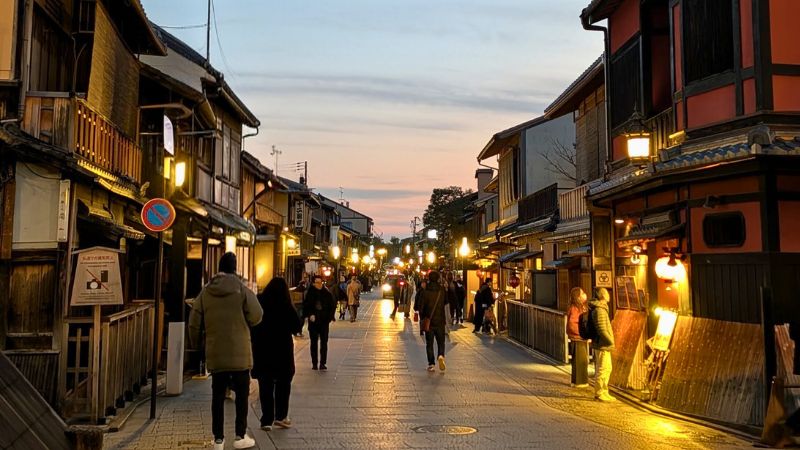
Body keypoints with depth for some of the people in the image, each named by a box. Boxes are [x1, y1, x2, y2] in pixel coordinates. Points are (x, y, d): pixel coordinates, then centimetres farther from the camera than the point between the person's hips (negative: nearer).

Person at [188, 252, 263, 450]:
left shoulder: (205, 292, 1)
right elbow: (256, 316, -9)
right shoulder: (242, 290, -8)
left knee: (218, 396, 10)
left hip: (215, 353, 3)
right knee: (242, 394, 9)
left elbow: (194, 322, 2)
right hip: (239, 353, -3)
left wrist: (196, 343, 17)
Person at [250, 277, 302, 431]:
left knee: (265, 385, 9)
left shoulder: (258, 303, -4)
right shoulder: (285, 306, -11)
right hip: (282, 350, -2)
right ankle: (280, 416, 11)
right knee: (283, 383, 14)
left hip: (261, 350, 2)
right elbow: (297, 326, -8)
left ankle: (267, 420, 9)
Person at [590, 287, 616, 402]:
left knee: (607, 368, 16)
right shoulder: (599, 310, -18)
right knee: (602, 369, -4)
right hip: (602, 345, -11)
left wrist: (610, 342, 20)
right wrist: (611, 342, -16)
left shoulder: (602, 308, 16)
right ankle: (599, 393, 2)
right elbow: (601, 330, -22)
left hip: (604, 346, 11)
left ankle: (604, 392, 24)